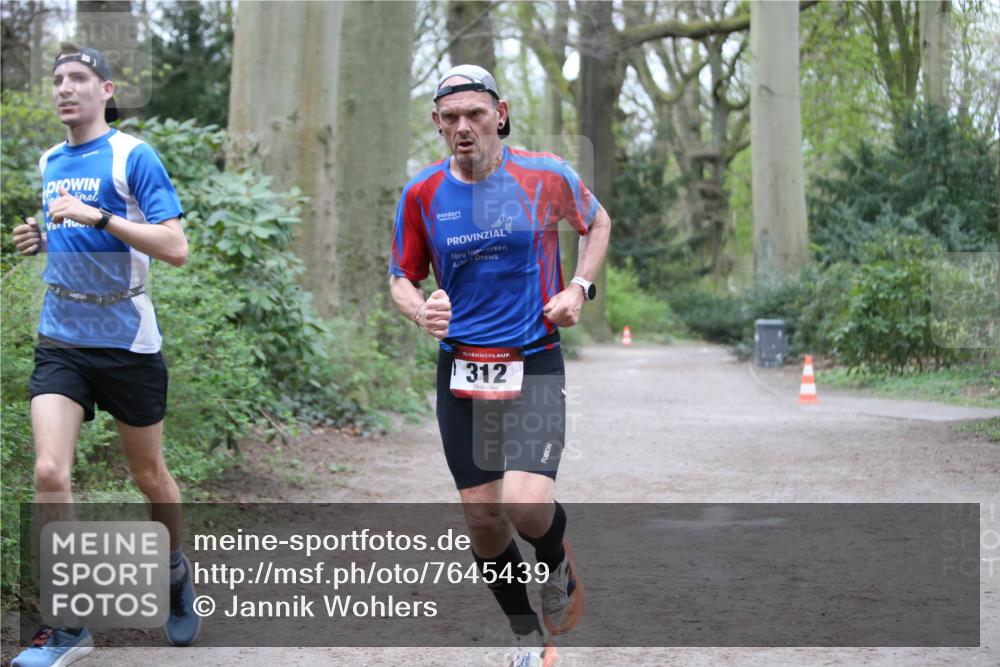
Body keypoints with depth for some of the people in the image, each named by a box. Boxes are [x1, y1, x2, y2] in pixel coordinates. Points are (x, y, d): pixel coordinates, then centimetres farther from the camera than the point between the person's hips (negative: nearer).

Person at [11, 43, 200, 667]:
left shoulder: (133, 157, -8)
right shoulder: (50, 163, 11)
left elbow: (175, 247, -16)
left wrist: (98, 217, -24)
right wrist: (40, 240, 4)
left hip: (127, 341, -4)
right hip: (62, 340, 4)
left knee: (149, 474, 10)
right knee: (50, 472, -12)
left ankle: (178, 573, 38)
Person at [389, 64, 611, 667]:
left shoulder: (546, 175, -4)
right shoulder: (422, 194, 1)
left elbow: (597, 222, 15)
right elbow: (402, 279, 11)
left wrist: (580, 288, 1)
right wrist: (421, 311, -12)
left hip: (534, 365, -3)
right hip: (461, 369, 3)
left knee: (526, 504, -21)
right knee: (483, 518, 4)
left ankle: (559, 566, 15)